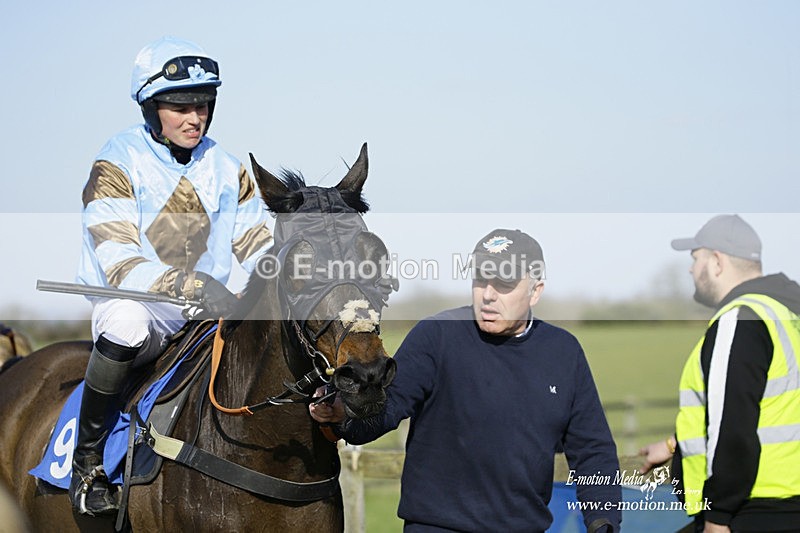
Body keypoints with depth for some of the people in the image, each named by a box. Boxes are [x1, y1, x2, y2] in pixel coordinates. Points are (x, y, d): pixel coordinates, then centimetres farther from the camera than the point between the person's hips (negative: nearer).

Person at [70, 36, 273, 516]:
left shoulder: (227, 169, 8)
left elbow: (260, 246, 8)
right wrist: (191, 285, -37)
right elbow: (119, 264, -21)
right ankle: (87, 460, -21)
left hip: (209, 316, 5)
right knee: (125, 322, -39)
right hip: (134, 309, -5)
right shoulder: (119, 166, -9)